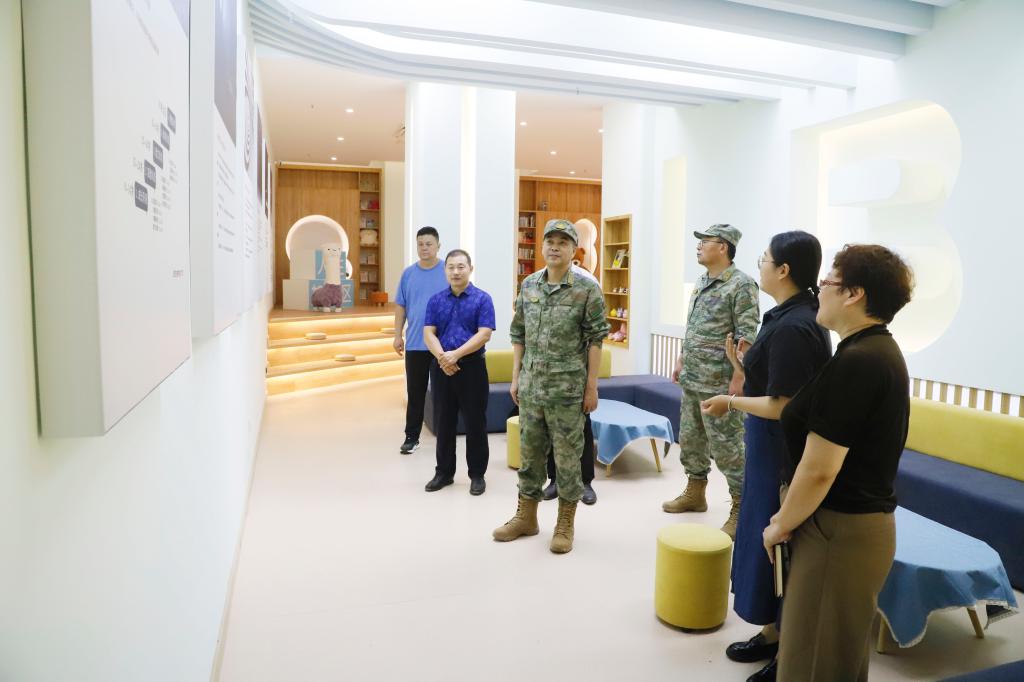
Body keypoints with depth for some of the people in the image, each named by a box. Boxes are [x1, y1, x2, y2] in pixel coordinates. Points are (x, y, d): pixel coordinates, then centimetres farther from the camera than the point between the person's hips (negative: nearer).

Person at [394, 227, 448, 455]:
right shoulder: (408, 273, 6)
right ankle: (412, 437, 17)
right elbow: (401, 306, 9)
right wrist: (397, 335, 4)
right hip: (415, 344, 2)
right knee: (415, 393, 8)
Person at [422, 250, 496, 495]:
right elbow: (428, 333, 0)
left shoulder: (482, 299, -3)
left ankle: (477, 474, 16)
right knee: (444, 421, 11)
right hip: (441, 367, 3)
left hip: (472, 366, -3)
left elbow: (484, 334, -12)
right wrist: (442, 357, -18)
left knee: (475, 422, 3)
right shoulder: (436, 300, 7)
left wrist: (456, 354, -20)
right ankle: (444, 472, 23)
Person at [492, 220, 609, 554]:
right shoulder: (529, 285, 6)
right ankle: (526, 516, 30)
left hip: (567, 389, -4)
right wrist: (515, 377, 9)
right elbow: (519, 334, 11)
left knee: (567, 456, 5)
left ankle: (566, 523, 21)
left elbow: (595, 339, -7)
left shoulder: (587, 289, -7)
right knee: (529, 452, 14)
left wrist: (592, 386, -9)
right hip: (531, 387, 5)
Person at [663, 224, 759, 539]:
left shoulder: (741, 285, -13)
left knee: (726, 447, -1)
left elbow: (747, 337, -17)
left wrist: (738, 379, -21)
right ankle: (695, 494, 34)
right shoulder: (701, 283, 13)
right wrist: (682, 360, 18)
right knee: (690, 439, 17)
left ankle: (742, 509, 12)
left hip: (719, 383, -9)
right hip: (692, 380, 9)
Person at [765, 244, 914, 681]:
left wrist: (780, 527, -9)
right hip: (861, 519, 10)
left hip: (839, 533, -10)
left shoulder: (855, 362, -24)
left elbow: (819, 470, -25)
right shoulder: (881, 351, 9)